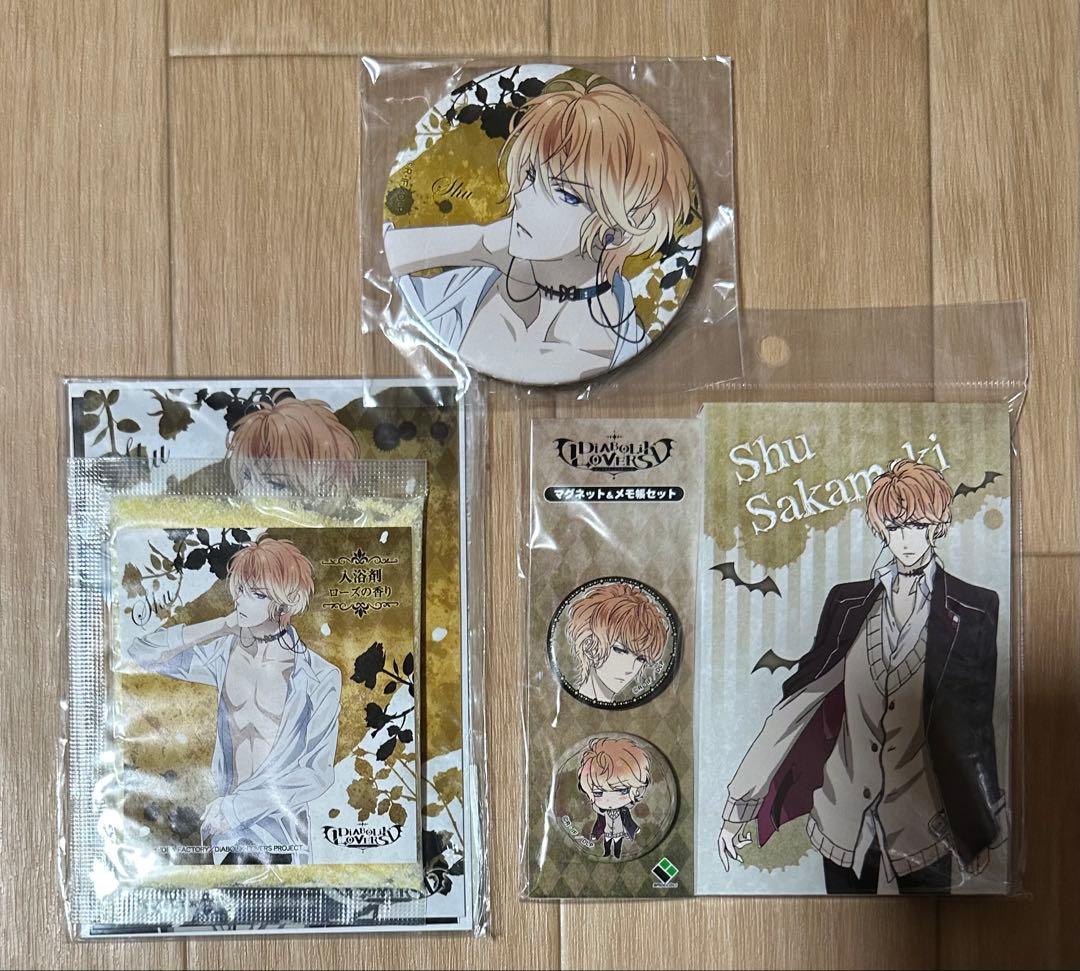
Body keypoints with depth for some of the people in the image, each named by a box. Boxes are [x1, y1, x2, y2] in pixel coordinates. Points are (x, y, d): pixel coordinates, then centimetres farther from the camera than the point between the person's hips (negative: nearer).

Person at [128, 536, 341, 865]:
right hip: (229, 833, 3)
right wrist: (219, 626, -11)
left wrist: (239, 806, -13)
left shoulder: (320, 679, -12)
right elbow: (142, 653, -2)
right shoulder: (223, 654, 0)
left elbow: (318, 773, -10)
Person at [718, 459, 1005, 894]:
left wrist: (981, 829, 7)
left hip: (923, 824, -2)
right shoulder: (847, 602, 2)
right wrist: (740, 807, -1)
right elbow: (802, 696, 2)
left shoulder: (972, 610, -3)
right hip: (842, 817, 2)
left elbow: (974, 723, 2)